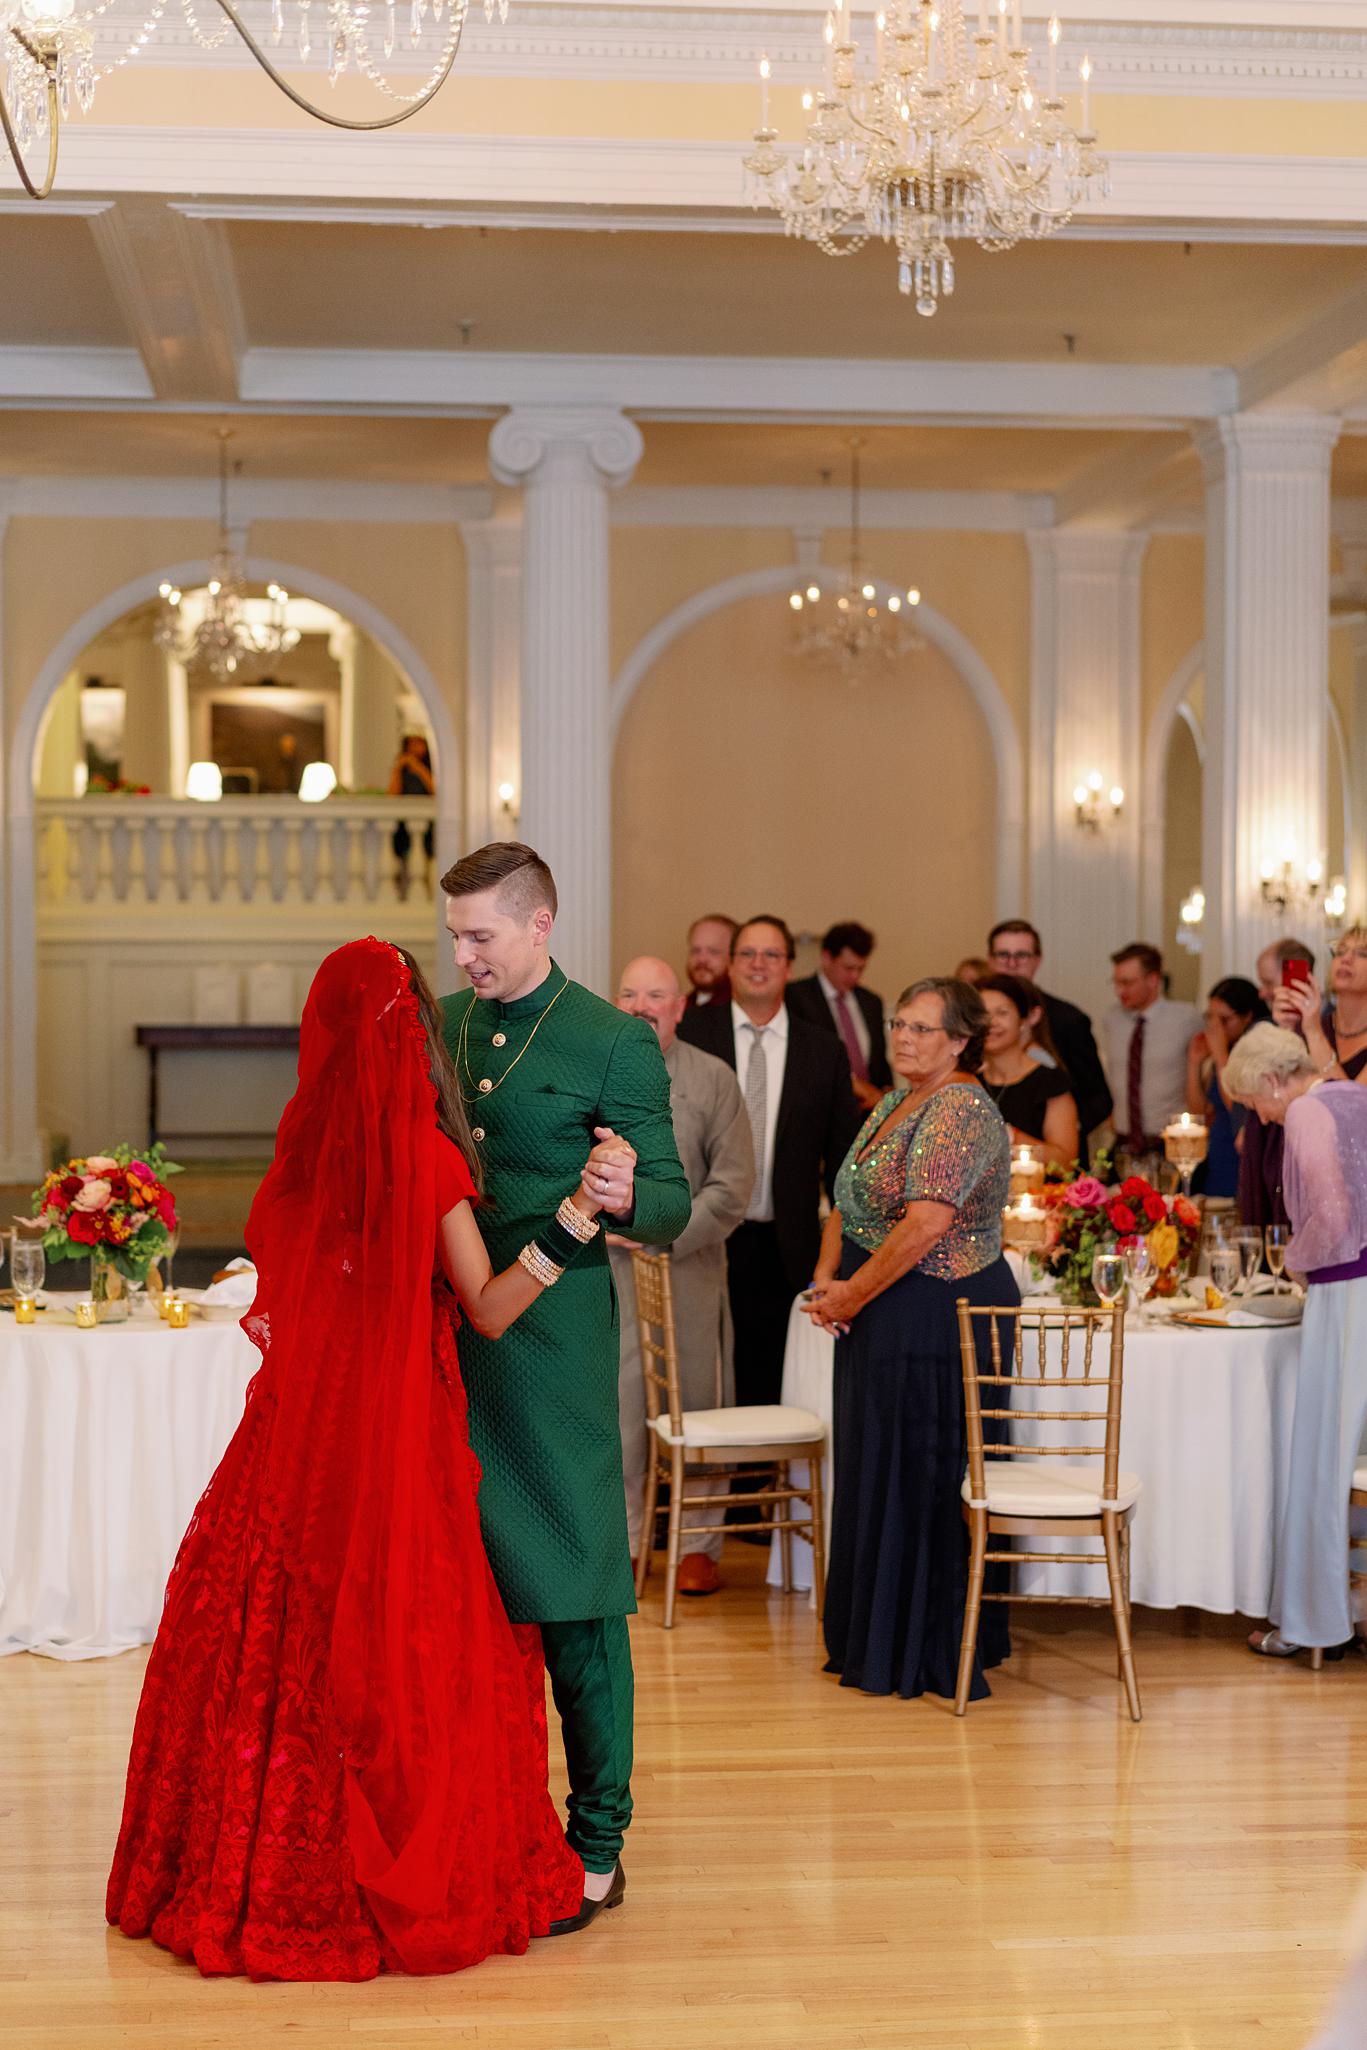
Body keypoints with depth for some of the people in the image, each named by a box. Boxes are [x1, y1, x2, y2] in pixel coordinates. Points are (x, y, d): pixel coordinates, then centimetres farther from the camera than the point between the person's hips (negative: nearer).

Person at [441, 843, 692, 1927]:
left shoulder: (616, 1044, -5)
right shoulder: (438, 1027, 11)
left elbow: (674, 1203, -4)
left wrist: (627, 1197, -28)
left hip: (553, 1341, -5)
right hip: (444, 1338, 5)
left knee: (575, 1596, -1)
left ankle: (598, 1846, 9)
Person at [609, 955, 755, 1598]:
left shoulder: (713, 1079, 4)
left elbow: (733, 1184, -1)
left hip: (688, 1265, -1)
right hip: (604, 1268, 1)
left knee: (695, 1401, 4)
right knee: (615, 1405, 2)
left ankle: (699, 1545, 14)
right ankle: (618, 1539, 14)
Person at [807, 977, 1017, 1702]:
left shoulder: (961, 1111, -16)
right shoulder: (895, 1104, 15)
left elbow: (927, 1224, -25)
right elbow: (849, 1203, 17)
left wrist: (852, 1295, -15)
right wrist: (826, 1279, 0)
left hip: (938, 1319, -10)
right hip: (882, 1320, 10)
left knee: (923, 1480, -2)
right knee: (875, 1472, 14)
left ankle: (933, 1655, 9)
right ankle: (879, 1641, 25)